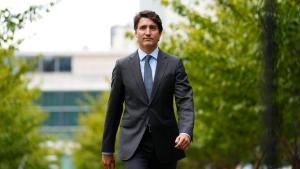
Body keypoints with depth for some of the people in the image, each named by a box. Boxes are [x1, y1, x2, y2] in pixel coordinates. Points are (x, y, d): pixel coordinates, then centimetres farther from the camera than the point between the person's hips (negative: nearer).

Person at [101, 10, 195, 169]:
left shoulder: (174, 64, 4)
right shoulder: (122, 66, 5)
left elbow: (185, 102, -6)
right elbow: (114, 108, 8)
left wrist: (186, 132, -26)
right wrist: (107, 149, 9)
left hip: (165, 144, 1)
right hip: (134, 143, -1)